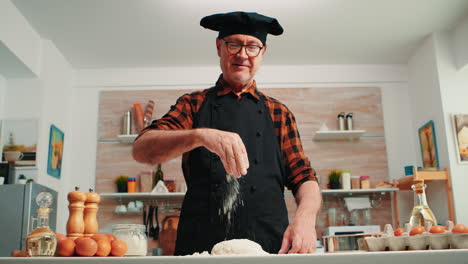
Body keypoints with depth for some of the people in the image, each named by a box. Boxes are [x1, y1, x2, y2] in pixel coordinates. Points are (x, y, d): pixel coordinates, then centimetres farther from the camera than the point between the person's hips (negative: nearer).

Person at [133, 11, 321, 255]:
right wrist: (200, 135, -21)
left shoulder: (279, 114, 16)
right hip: (200, 245, -1)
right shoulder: (193, 105, 12)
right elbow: (141, 150, -3)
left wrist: (305, 217, -12)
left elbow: (304, 179, 10)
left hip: (271, 246, 1)